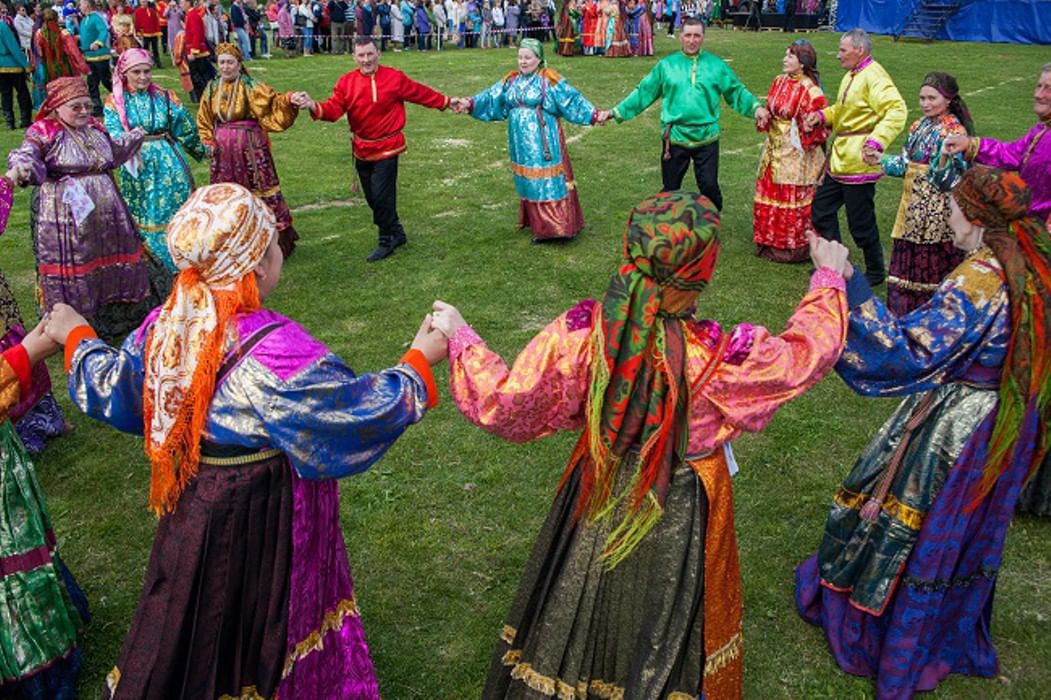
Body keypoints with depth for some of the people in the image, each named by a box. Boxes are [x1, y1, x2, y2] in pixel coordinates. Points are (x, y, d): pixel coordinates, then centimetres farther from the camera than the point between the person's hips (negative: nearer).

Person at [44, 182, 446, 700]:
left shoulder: (164, 327, -9)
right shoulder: (276, 348, -29)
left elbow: (110, 389, 8)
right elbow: (362, 408, -22)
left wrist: (76, 338, 27)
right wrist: (420, 361, -8)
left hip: (191, 505, 6)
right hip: (265, 514, -6)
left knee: (199, 625, 27)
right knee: (264, 629, 16)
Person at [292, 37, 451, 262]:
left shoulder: (395, 78, -7)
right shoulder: (346, 82, -2)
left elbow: (421, 93, 5)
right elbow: (333, 109, -12)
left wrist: (446, 102, 10)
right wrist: (313, 106, -31)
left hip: (387, 149, -4)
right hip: (362, 150, 4)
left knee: (381, 197, -6)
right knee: (372, 198, 12)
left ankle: (387, 241, 12)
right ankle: (396, 233, 31)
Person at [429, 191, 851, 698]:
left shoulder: (580, 335, -26)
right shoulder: (720, 357, -29)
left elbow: (504, 404, -17)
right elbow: (805, 353, -10)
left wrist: (461, 339, -2)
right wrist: (829, 277, 6)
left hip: (597, 497, 2)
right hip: (682, 512, -2)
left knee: (581, 608, 28)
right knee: (670, 631, 25)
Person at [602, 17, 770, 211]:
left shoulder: (716, 65, 4)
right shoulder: (666, 65, 3)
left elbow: (737, 92, 5)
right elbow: (643, 93, 4)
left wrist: (756, 108, -13)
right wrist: (614, 112, -1)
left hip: (707, 138, 0)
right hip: (674, 137, 0)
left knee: (709, 187, 2)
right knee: (670, 190, 10)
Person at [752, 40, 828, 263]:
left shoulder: (809, 90, -16)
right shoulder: (780, 81, 7)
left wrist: (802, 142, -16)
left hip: (795, 154, -8)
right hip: (774, 149, 8)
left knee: (793, 199, 1)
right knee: (769, 194, 13)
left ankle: (794, 247, 13)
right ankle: (770, 242, 26)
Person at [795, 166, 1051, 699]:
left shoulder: (976, 283, -30)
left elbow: (905, 352, -36)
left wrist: (847, 284, -39)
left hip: (953, 427, -8)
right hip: (1005, 431, 8)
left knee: (905, 522, 13)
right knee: (963, 532, 25)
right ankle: (954, 637, 47)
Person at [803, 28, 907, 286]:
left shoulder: (873, 76, -17)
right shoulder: (851, 76, 15)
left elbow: (897, 111, -28)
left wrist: (876, 141, -39)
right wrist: (822, 115, 7)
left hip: (859, 162, -10)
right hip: (840, 159, 10)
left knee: (861, 223, -1)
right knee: (822, 208, 16)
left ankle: (876, 272, 17)